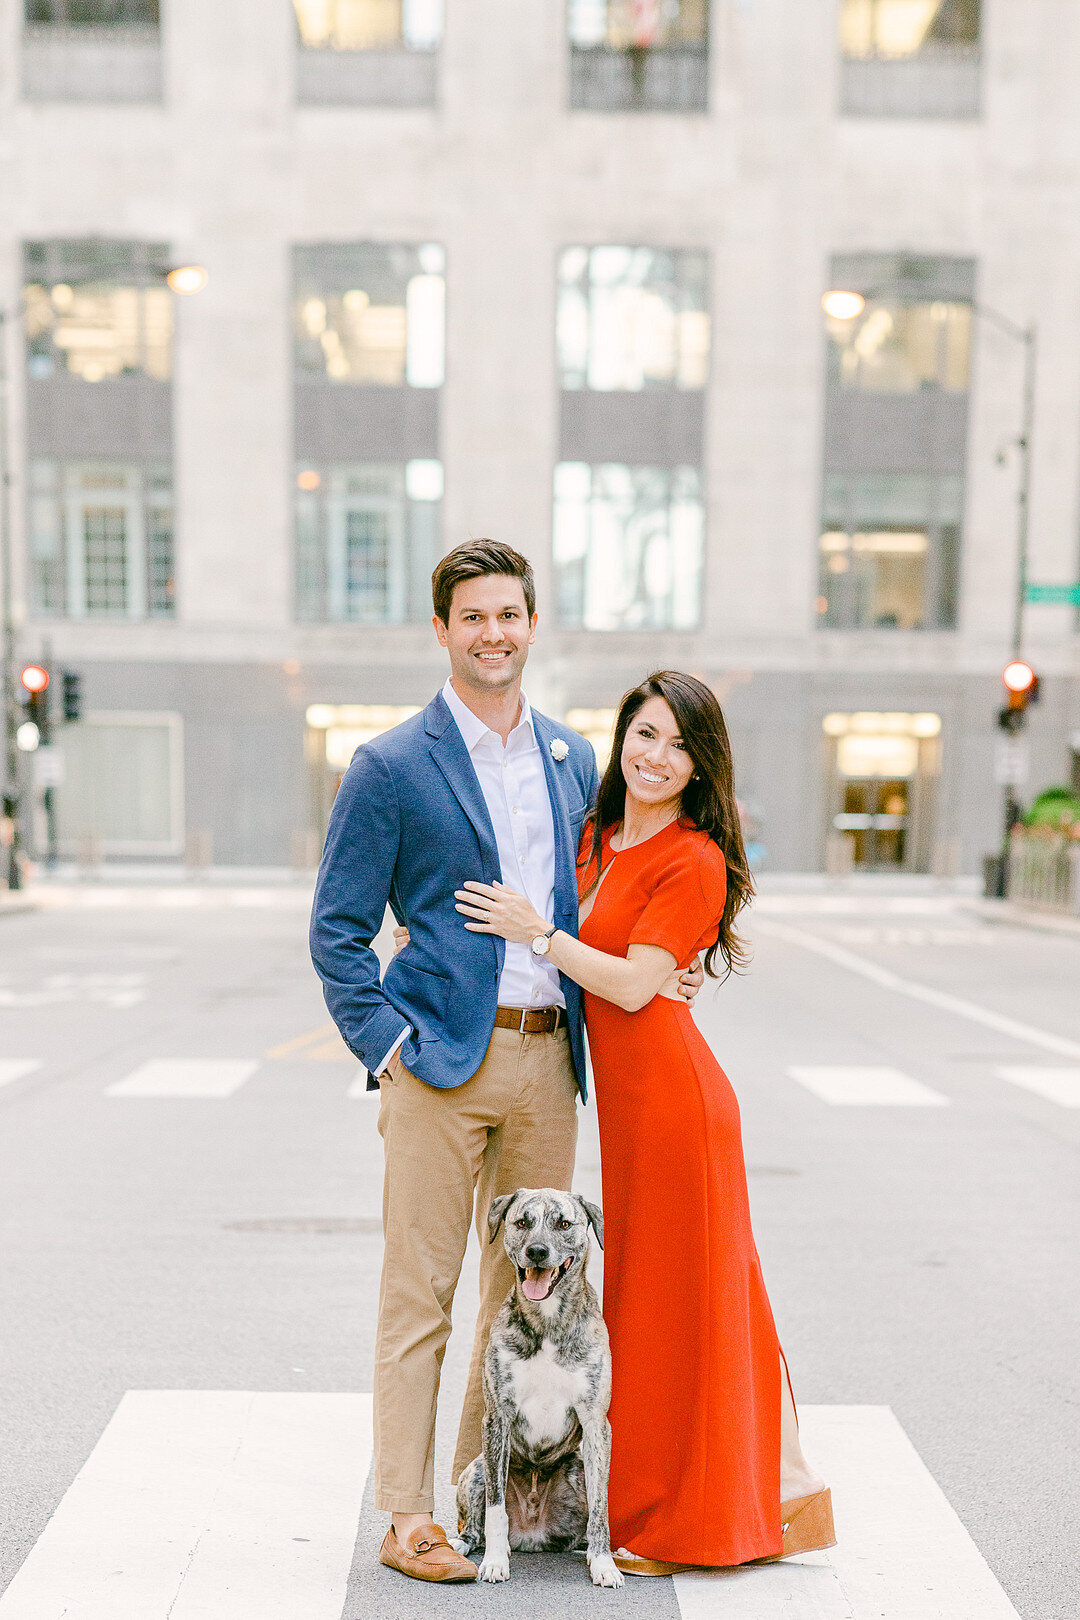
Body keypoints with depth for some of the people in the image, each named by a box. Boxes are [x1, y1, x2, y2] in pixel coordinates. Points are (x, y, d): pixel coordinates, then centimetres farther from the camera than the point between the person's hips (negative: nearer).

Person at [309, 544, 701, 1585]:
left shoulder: (573, 759, 12)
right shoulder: (389, 767, -3)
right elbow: (337, 930, -3)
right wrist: (386, 1046, -11)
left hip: (547, 1057, 5)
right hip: (441, 1057, -5)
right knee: (420, 1292, 2)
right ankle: (407, 1516, 16)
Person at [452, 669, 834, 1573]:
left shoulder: (693, 859, -13)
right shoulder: (599, 837, 12)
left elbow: (635, 984, -18)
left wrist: (537, 930, -16)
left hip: (671, 1094, -9)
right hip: (627, 1095, 9)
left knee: (679, 1298, 4)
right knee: (646, 1294, 16)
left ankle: (686, 1524, 22)